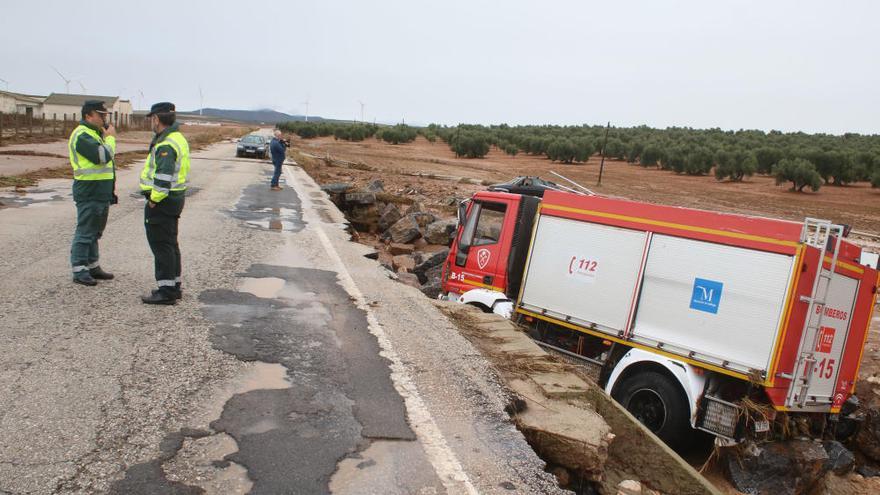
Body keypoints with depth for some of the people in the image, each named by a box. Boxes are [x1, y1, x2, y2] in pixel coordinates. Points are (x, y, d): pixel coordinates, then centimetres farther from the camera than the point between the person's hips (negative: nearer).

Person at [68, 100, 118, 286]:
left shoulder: (96, 133, 18)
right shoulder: (82, 135, -15)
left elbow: (106, 159, 21)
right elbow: (103, 156, -27)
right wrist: (110, 137, -12)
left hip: (101, 192, 10)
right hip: (89, 192, -10)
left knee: (95, 232, 16)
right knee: (84, 232, -4)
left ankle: (92, 267, 26)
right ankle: (79, 271, 2)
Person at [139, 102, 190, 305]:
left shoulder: (166, 145, -20)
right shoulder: (178, 138, 13)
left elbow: (163, 177, -28)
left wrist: (154, 200, -18)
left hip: (162, 202, -10)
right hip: (175, 198, 10)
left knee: (161, 246, -4)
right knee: (170, 244, 17)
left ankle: (166, 291, 1)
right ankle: (174, 286, 26)